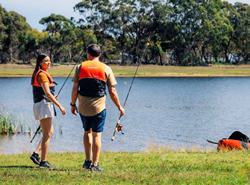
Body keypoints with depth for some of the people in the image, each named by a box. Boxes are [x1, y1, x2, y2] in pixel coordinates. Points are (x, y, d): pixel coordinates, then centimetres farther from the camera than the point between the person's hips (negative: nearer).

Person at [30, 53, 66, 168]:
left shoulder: (37, 74, 17)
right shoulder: (42, 74, -14)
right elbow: (47, 94, -19)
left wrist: (51, 97, 21)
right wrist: (60, 106, -17)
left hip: (38, 105, 10)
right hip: (44, 104, -10)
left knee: (50, 132, 16)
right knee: (47, 134, -6)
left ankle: (36, 154, 7)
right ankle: (43, 162, -4)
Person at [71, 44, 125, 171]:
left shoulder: (80, 67, 2)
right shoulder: (106, 69, -1)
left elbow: (75, 89, 1)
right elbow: (112, 91, -1)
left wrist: (73, 104, 14)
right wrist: (119, 107, 9)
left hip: (83, 107, 2)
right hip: (98, 107, -2)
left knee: (87, 132, 19)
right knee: (97, 135, 1)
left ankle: (87, 161, 19)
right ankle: (94, 164, -2)